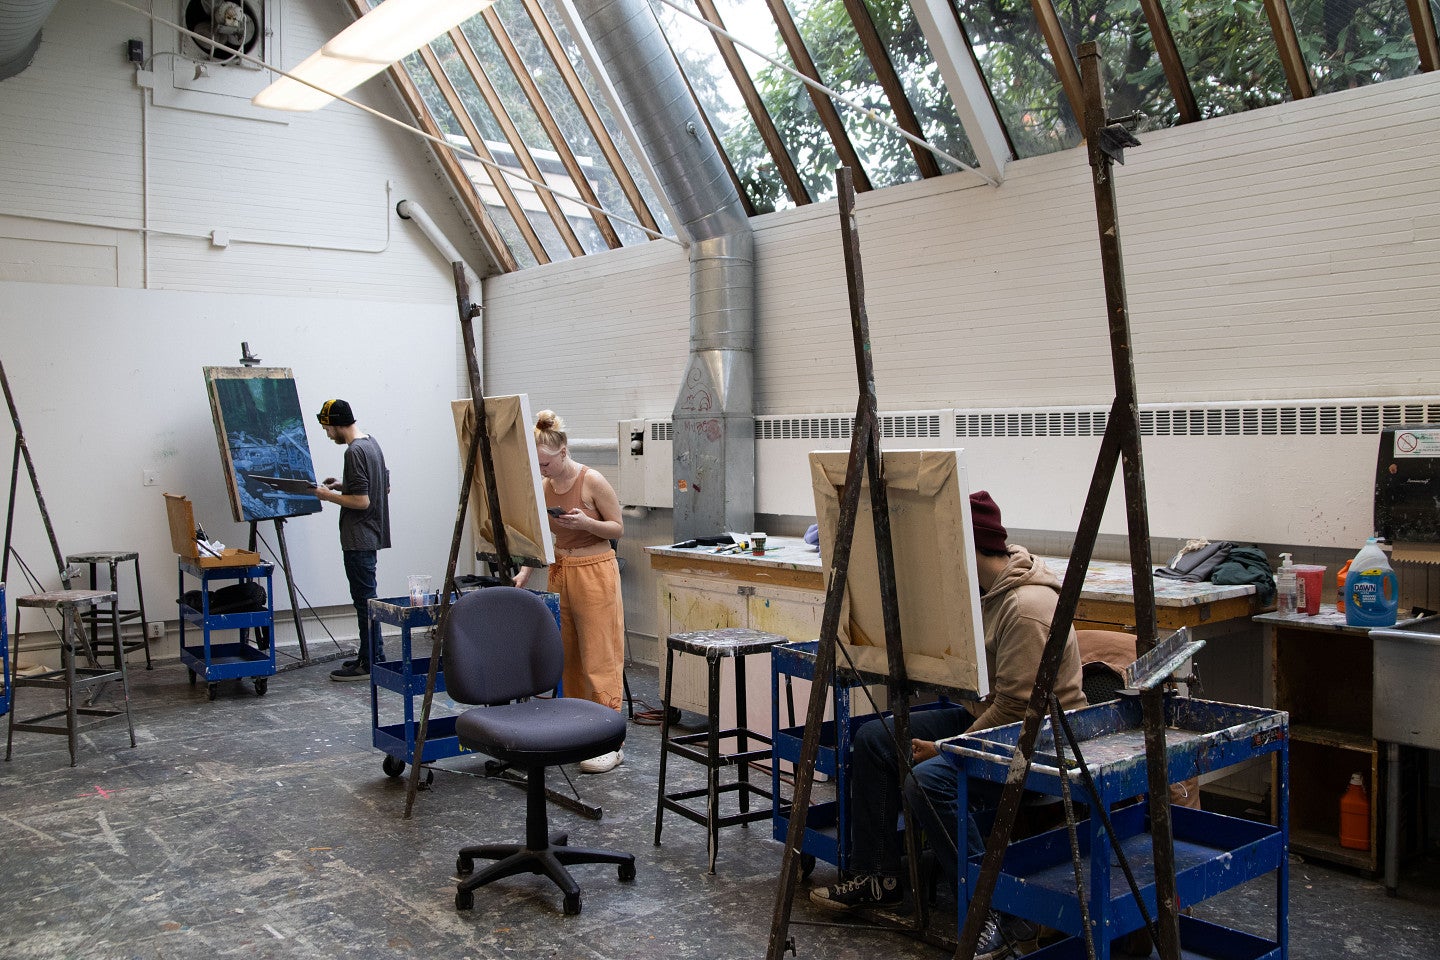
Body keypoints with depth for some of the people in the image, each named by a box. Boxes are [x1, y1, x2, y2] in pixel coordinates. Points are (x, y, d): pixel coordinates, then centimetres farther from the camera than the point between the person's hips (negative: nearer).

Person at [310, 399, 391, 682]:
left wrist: (329, 496, -9)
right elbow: (385, 486, 21)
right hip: (370, 534, 10)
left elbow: (361, 501, -22)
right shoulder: (372, 443, 11)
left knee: (364, 599, -4)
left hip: (359, 539, -10)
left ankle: (370, 663, 3)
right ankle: (373, 657, 23)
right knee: (367, 598, 16)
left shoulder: (355, 451, -18)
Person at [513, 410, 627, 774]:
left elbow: (618, 529, -6)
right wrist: (523, 573, -6)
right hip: (561, 573, 6)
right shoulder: (544, 487, 4)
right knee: (568, 658, 10)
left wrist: (586, 522, -22)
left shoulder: (593, 482, -13)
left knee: (599, 660, -4)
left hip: (595, 573, -6)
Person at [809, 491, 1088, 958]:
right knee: (872, 738, 2)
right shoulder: (982, 589, 5)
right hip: (981, 715, 10)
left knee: (928, 779, -32)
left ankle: (990, 913, -18)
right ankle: (877, 878, 11)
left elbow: (1015, 711, -26)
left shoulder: (1026, 607, -24)